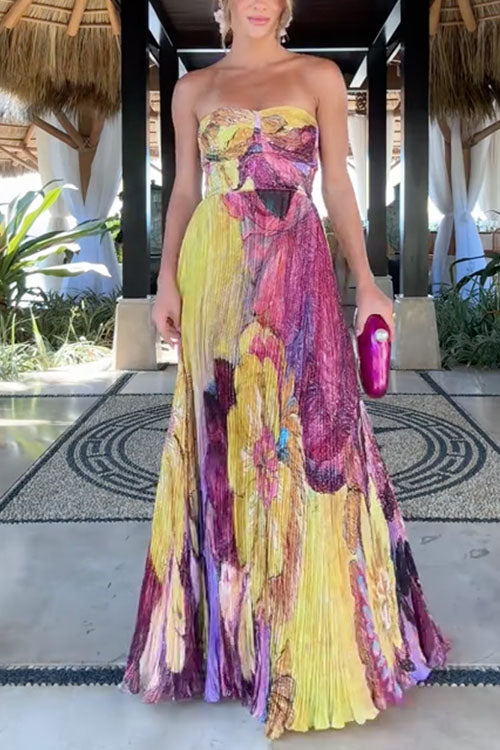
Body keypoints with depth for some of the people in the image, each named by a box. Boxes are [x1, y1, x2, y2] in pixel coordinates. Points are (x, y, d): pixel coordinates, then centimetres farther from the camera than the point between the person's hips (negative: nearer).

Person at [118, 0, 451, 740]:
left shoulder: (319, 76, 9)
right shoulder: (193, 89, 13)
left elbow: (338, 186, 6)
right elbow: (184, 191, 11)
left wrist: (367, 284, -1)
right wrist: (167, 279, -1)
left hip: (295, 272, -1)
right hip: (215, 277, 1)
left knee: (305, 430, -4)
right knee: (223, 432, 3)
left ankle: (312, 633, 11)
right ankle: (229, 618, 18)